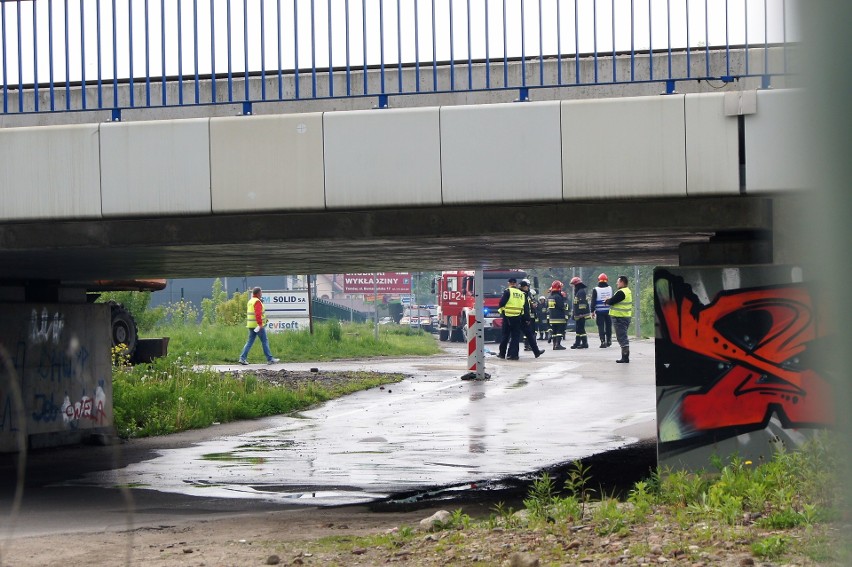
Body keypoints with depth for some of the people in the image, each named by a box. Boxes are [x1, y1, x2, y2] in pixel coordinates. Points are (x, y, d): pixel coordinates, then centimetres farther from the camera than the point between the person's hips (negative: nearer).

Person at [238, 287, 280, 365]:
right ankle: (270, 359, 3)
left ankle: (243, 358, 0)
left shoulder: (250, 301, 16)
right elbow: (258, 314, -25)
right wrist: (260, 324, -27)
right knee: (265, 341, -1)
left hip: (251, 325, 9)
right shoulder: (257, 302, -14)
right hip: (258, 325, -9)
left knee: (250, 342, 8)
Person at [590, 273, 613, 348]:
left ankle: (603, 342, -6)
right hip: (608, 311, 3)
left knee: (601, 327, 0)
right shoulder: (610, 289, 2)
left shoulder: (595, 290, -6)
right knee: (608, 326, 15)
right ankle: (608, 341, 20)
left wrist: (592, 311, 0)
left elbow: (593, 302, -5)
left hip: (599, 311, -3)